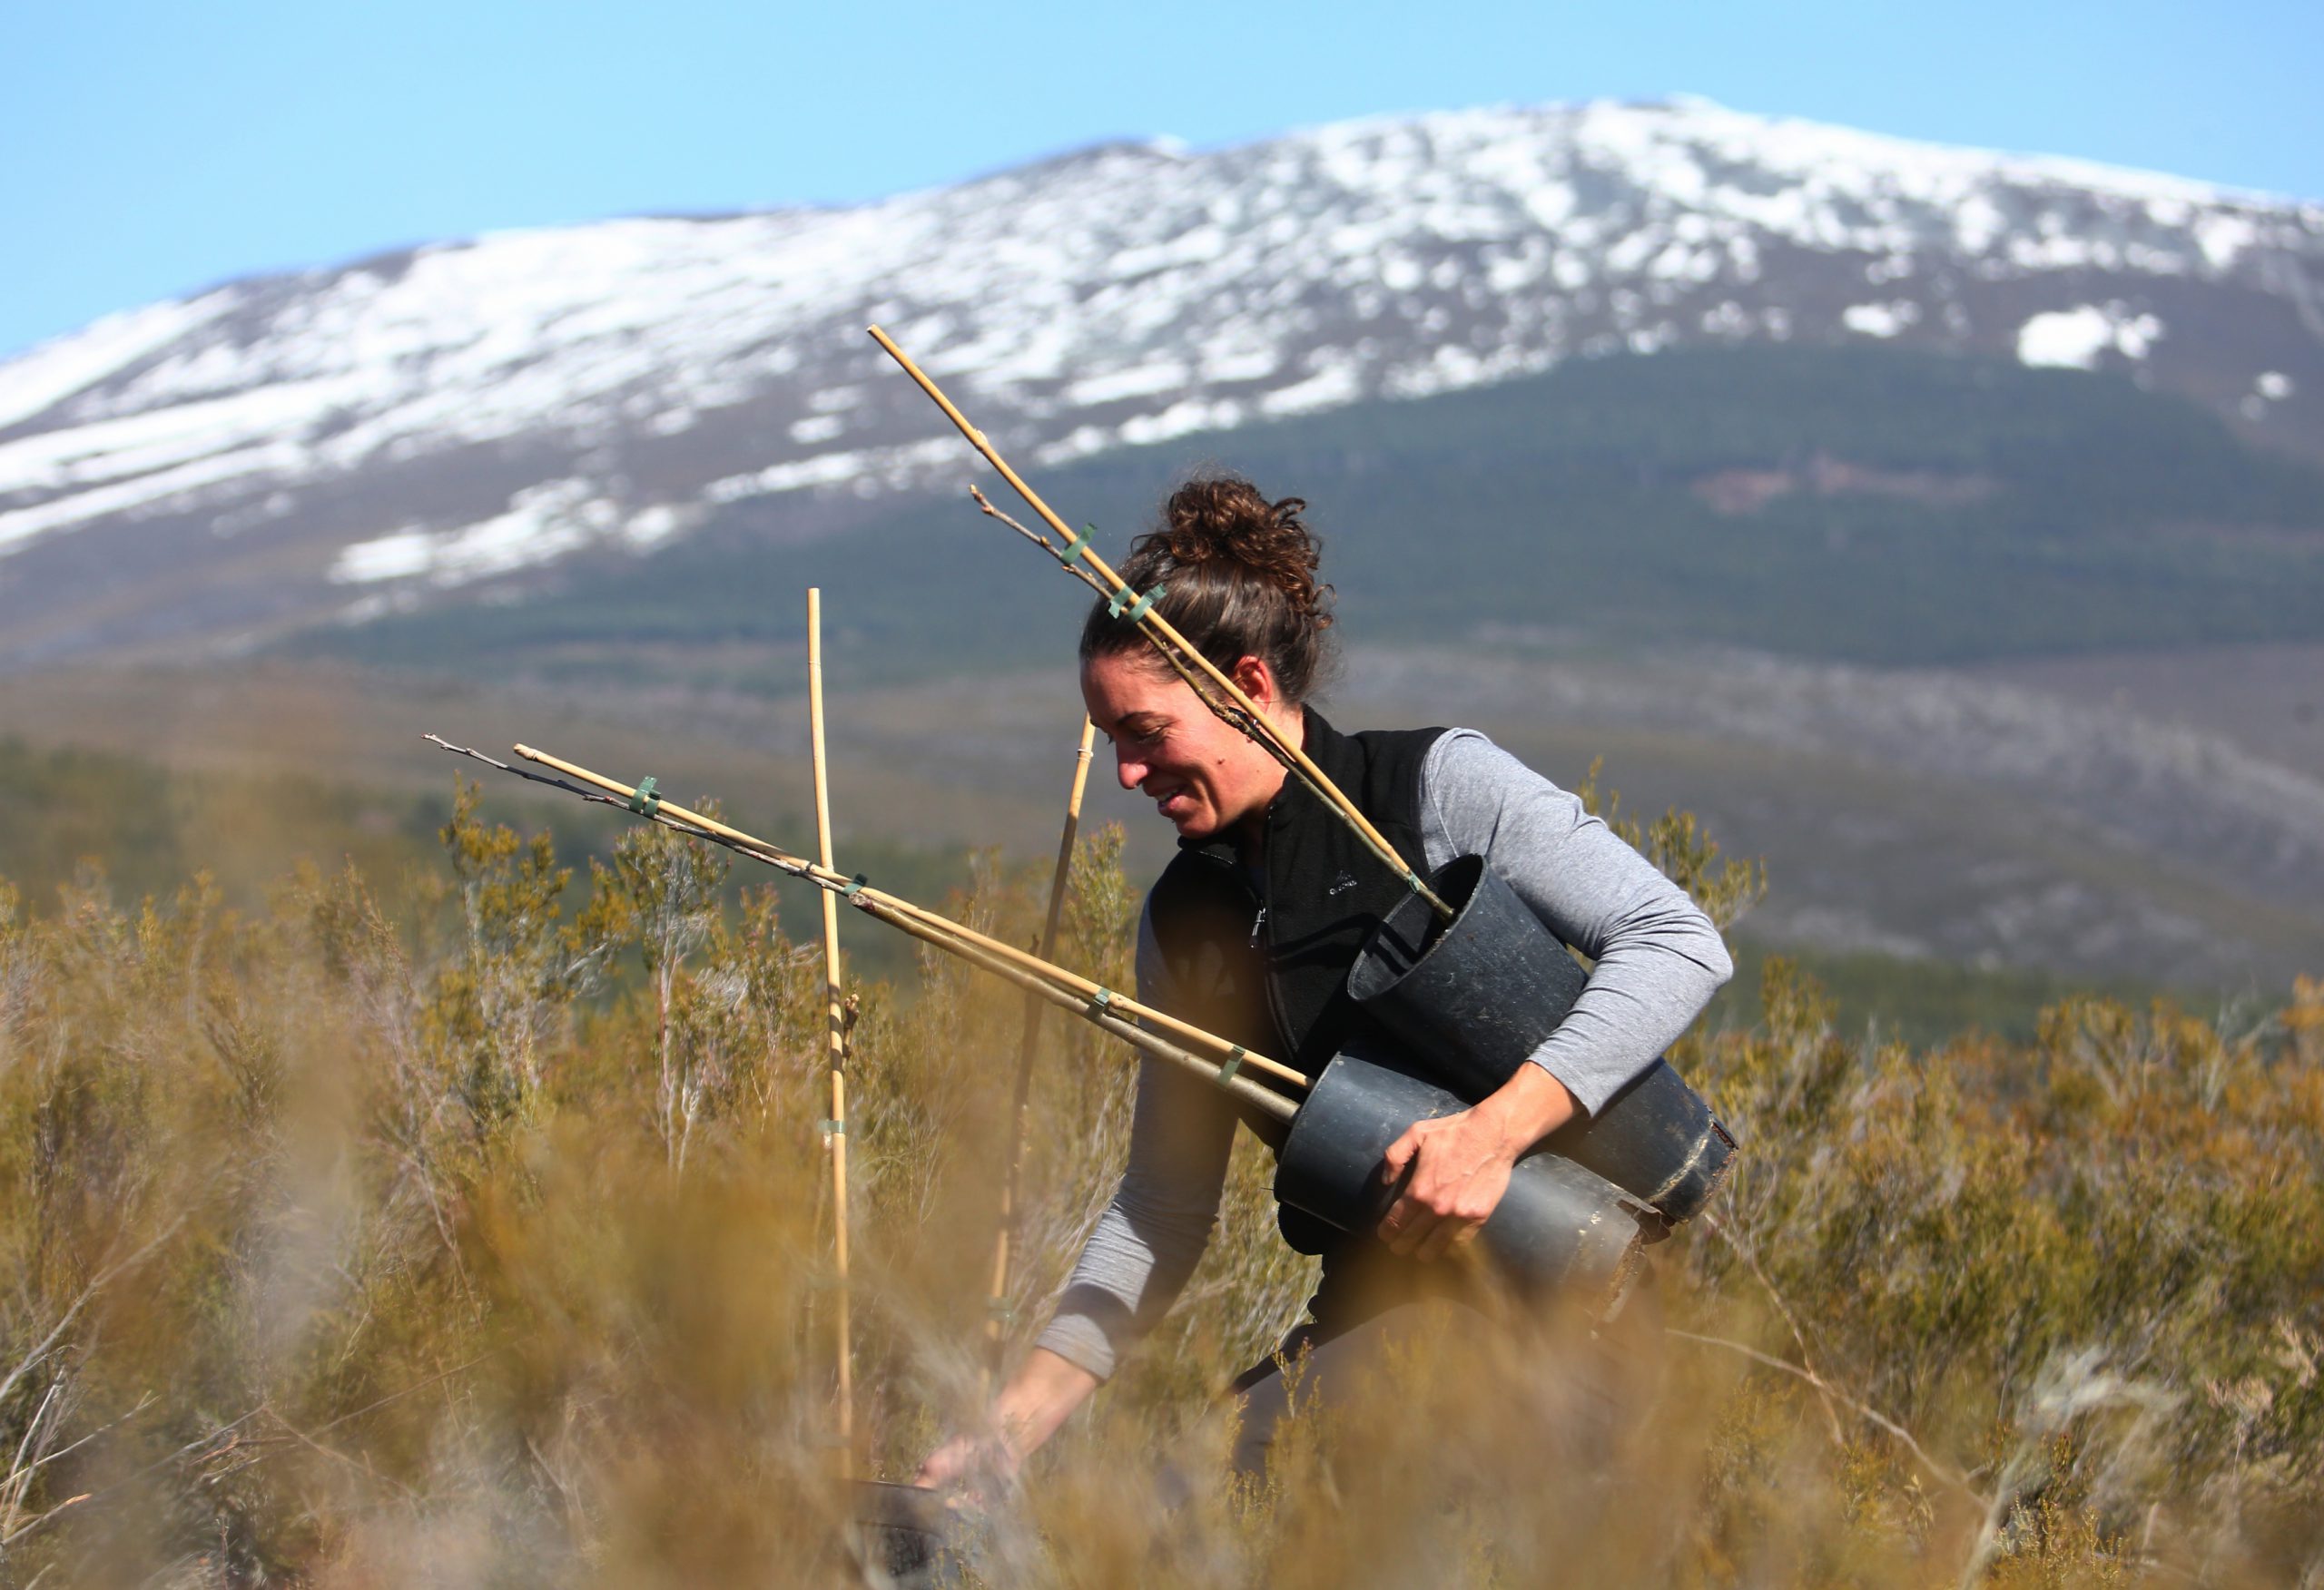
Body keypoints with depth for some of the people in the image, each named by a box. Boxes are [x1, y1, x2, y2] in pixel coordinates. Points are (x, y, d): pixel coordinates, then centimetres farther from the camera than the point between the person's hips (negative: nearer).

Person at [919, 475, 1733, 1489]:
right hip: (1367, 1317, 7)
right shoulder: (1182, 920, 14)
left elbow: (1681, 945, -12)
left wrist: (1496, 1129, -24)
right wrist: (1019, 1420, 7)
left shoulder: (1437, 787, -4)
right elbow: (1162, 1205, 17)